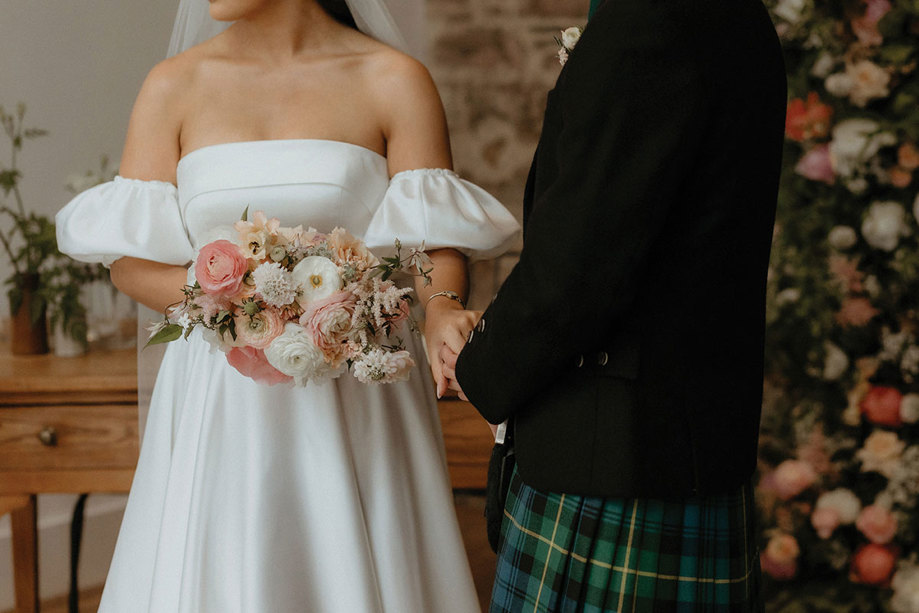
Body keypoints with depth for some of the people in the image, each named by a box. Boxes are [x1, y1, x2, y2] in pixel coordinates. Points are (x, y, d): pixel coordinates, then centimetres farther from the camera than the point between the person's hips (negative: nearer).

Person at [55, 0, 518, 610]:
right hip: (222, 405, 2)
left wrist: (441, 308, -26)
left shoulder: (394, 81, -2)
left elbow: (437, 240, -5)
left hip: (356, 404, -1)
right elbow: (130, 258, 1)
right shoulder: (173, 87, 5)